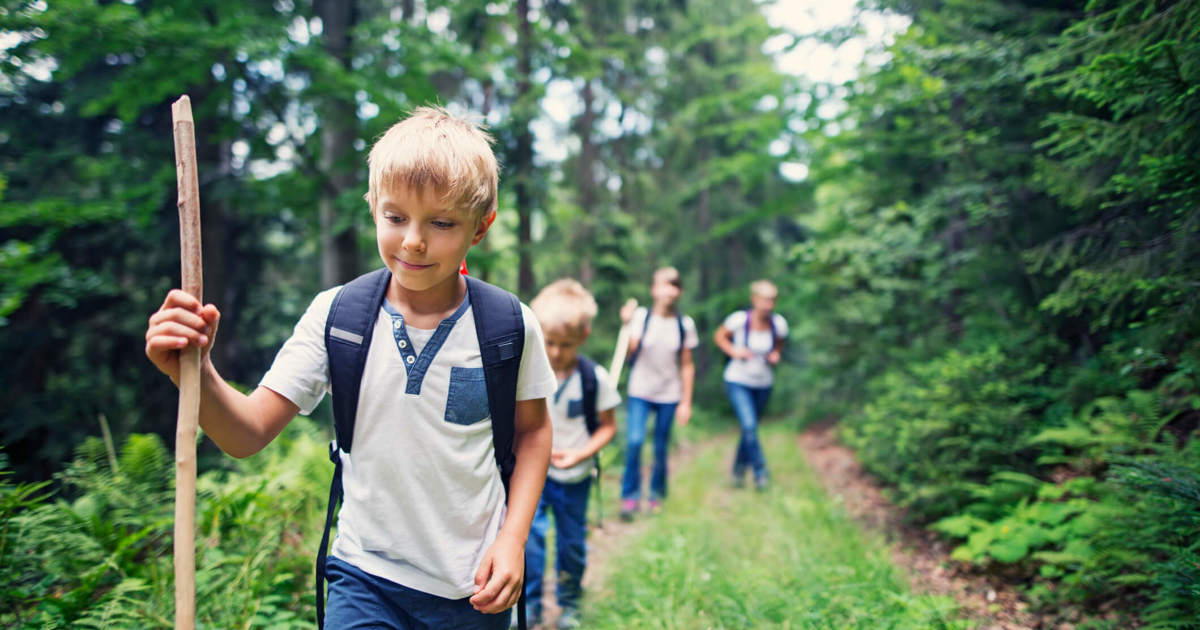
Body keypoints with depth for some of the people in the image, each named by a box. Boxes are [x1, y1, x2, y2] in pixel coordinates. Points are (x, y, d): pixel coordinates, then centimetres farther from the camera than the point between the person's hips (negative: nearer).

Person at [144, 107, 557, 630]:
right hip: (366, 580, 0)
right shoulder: (335, 315, -7)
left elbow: (532, 430, 7)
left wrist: (513, 539, -3)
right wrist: (195, 373, -28)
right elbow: (248, 433, -9)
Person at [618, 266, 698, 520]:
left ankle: (657, 495, 28)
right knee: (634, 440, -16)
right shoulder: (641, 315, -4)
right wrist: (628, 325, -23)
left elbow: (687, 365, 5)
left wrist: (686, 402, 3)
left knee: (661, 447, 6)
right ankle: (630, 496, 0)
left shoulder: (684, 324, 0)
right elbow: (630, 351, -12)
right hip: (640, 391, -1)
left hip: (669, 395, 1)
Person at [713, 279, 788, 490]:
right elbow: (719, 336, -1)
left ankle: (739, 470, 35)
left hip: (763, 383, 3)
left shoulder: (779, 323, -10)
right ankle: (760, 472, -8)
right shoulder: (739, 319, -19)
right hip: (738, 381, -3)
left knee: (750, 428, 14)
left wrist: (776, 355, -11)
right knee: (749, 425, -19)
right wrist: (734, 352, -17)